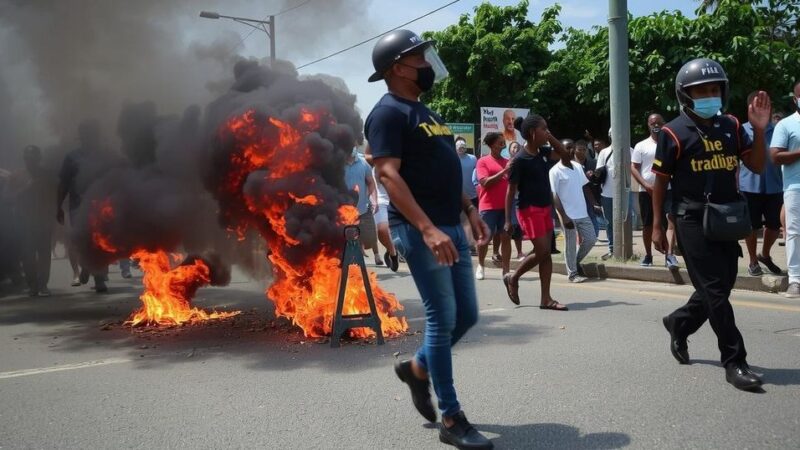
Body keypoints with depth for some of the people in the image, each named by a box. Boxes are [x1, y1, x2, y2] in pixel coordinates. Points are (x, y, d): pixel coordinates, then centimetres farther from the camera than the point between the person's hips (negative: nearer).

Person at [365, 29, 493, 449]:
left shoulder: (424, 111, 20)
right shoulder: (388, 112, -10)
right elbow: (389, 175, -20)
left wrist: (470, 210, 17)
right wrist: (427, 229, -28)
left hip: (450, 226, 9)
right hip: (419, 229, -9)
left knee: (466, 315, 12)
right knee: (443, 318, -6)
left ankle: (417, 367, 33)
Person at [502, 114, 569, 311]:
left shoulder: (542, 152, 6)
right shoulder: (520, 160, -15)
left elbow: (562, 152, 24)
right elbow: (511, 190, -13)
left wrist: (550, 137, 6)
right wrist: (508, 219, -16)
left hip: (546, 208, 8)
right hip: (529, 210, -8)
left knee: (546, 253, 5)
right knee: (542, 252, -9)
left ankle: (546, 299, 9)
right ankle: (513, 278, 14)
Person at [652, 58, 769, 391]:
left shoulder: (731, 127, 8)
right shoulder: (674, 133, -8)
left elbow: (756, 167, 9)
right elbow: (661, 181, -3)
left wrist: (759, 130, -6)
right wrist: (657, 226, -3)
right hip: (693, 221, -6)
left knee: (720, 287, 13)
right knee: (714, 290, -5)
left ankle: (679, 324, 38)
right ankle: (734, 362, 2)